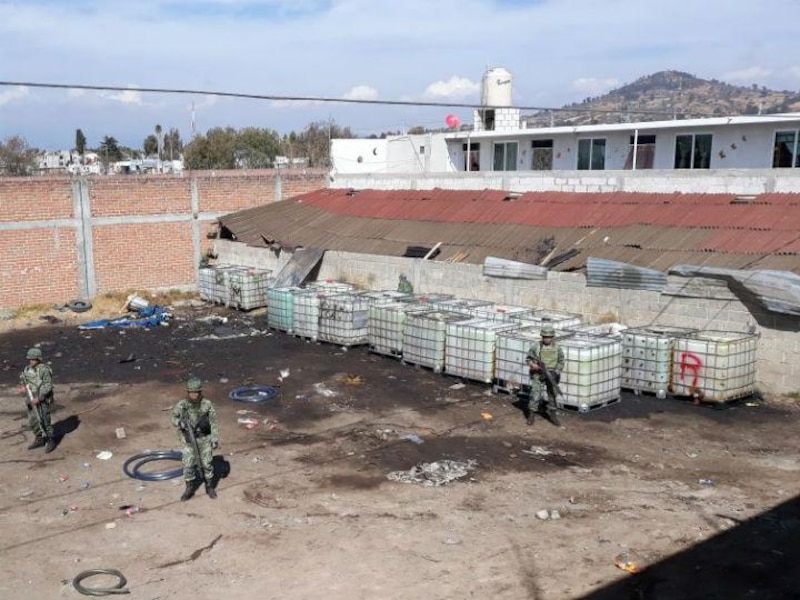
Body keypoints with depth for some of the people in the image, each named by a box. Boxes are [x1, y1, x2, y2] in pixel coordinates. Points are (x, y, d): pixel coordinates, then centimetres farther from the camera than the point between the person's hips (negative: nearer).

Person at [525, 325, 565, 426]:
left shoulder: (557, 348, 0)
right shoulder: (535, 346, -6)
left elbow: (561, 362, 5)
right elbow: (529, 359, 2)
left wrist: (555, 372, -9)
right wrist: (532, 364, -18)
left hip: (552, 375, 2)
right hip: (538, 375, -2)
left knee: (552, 395, 9)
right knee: (535, 394, -7)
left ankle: (553, 415, 21)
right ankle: (531, 415, 5)